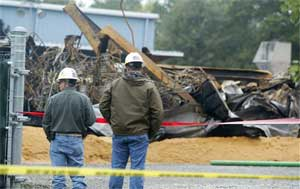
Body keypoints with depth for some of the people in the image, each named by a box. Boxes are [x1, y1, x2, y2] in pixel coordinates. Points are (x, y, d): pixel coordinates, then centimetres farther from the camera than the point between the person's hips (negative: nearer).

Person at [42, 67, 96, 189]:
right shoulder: (83, 99, -3)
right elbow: (91, 120, -6)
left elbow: (46, 123, 0)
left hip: (57, 140, 0)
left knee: (58, 177, 4)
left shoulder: (53, 99, -3)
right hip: (76, 141, 0)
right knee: (78, 176, 4)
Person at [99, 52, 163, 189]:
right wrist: (152, 131, 5)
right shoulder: (149, 87, -5)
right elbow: (157, 112, -8)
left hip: (119, 134, 2)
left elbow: (103, 106, 5)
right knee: (137, 168, 0)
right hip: (139, 135, -2)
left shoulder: (115, 84, 2)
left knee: (117, 167, 9)